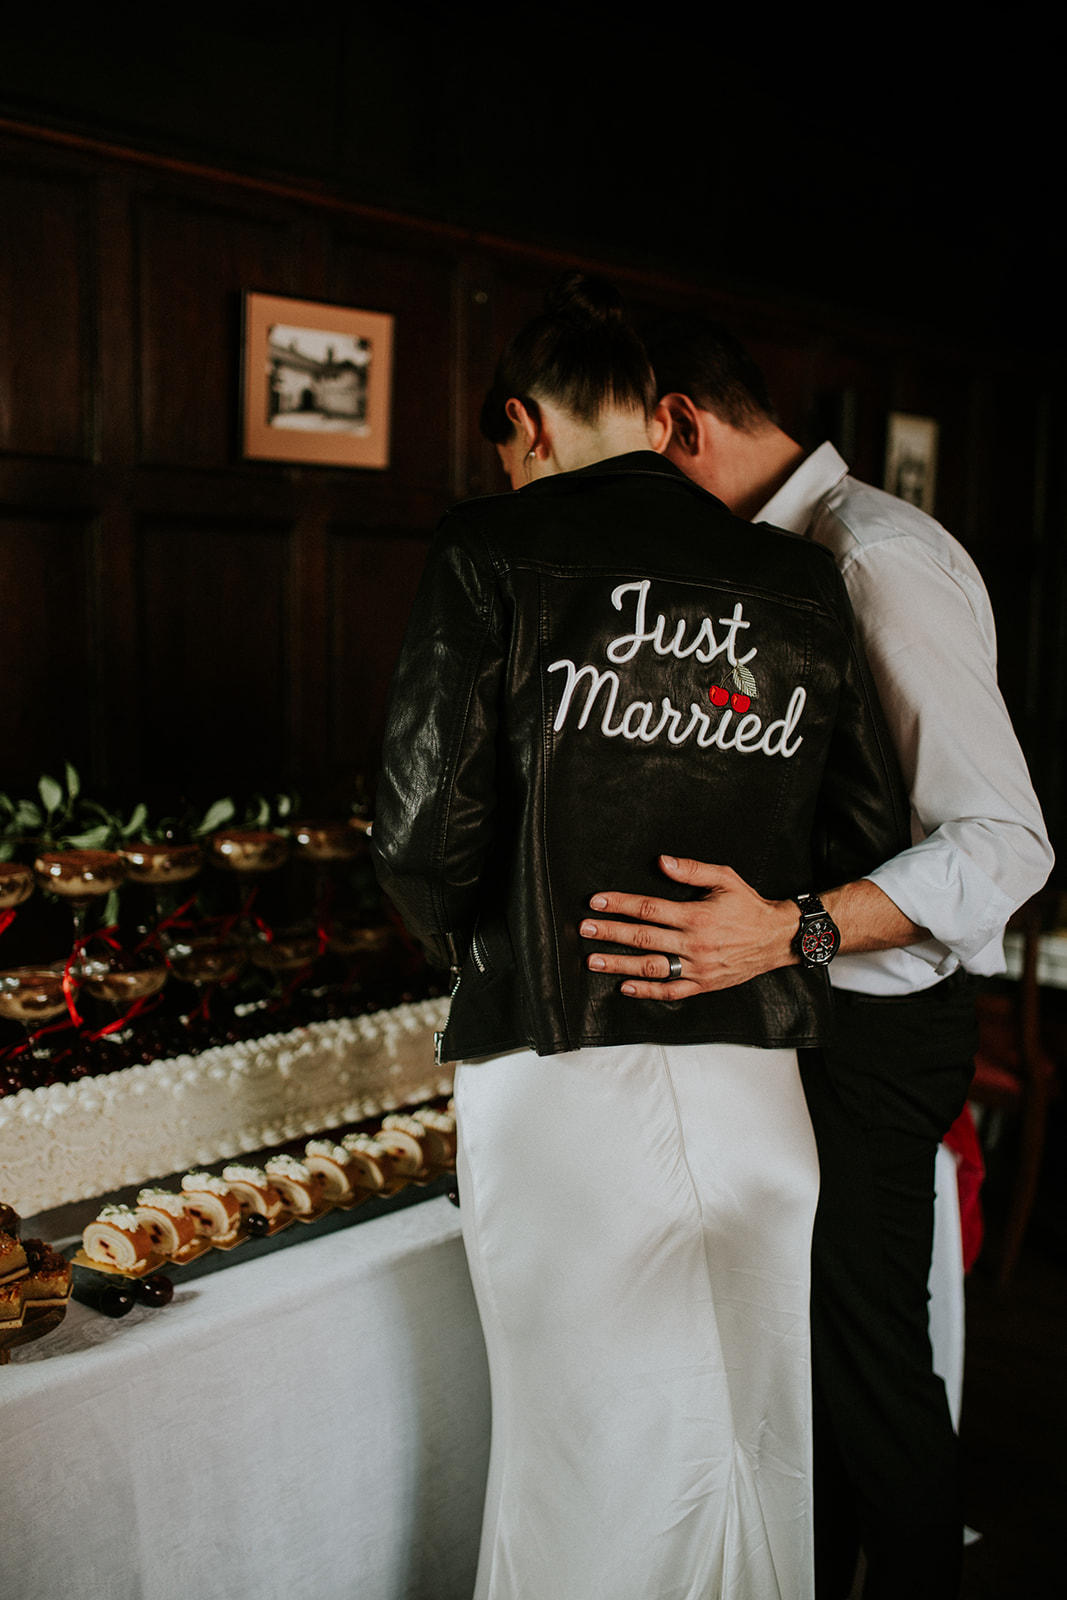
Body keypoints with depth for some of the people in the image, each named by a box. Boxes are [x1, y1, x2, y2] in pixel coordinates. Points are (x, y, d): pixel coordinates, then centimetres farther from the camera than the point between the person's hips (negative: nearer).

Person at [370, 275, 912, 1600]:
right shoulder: (798, 582, 6)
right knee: (757, 1435, 20)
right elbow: (869, 841, 6)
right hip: (756, 1079, 4)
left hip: (560, 1079, -3)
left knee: (590, 1453, 12)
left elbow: (425, 834, -11)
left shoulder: (492, 553, -6)